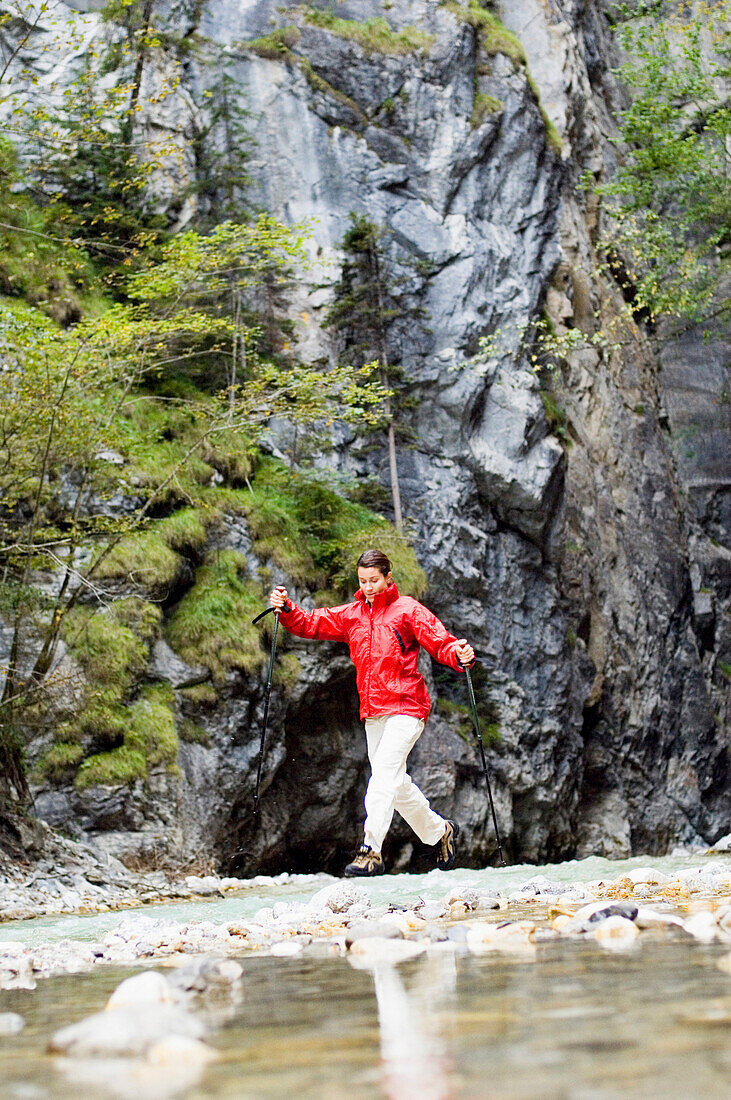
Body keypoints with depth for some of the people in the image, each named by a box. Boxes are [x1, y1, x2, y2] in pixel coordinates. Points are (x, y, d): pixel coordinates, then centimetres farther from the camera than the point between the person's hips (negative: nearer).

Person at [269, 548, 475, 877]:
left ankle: (371, 850, -21)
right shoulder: (351, 615, 12)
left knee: (384, 772, -19)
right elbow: (312, 624, 10)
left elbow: (439, 641, -13)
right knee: (395, 782, 14)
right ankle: (440, 831, 33)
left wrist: (459, 655, -33)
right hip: (372, 711, 7)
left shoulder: (408, 610, -4)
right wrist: (286, 609, -8)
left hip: (405, 707, -7)